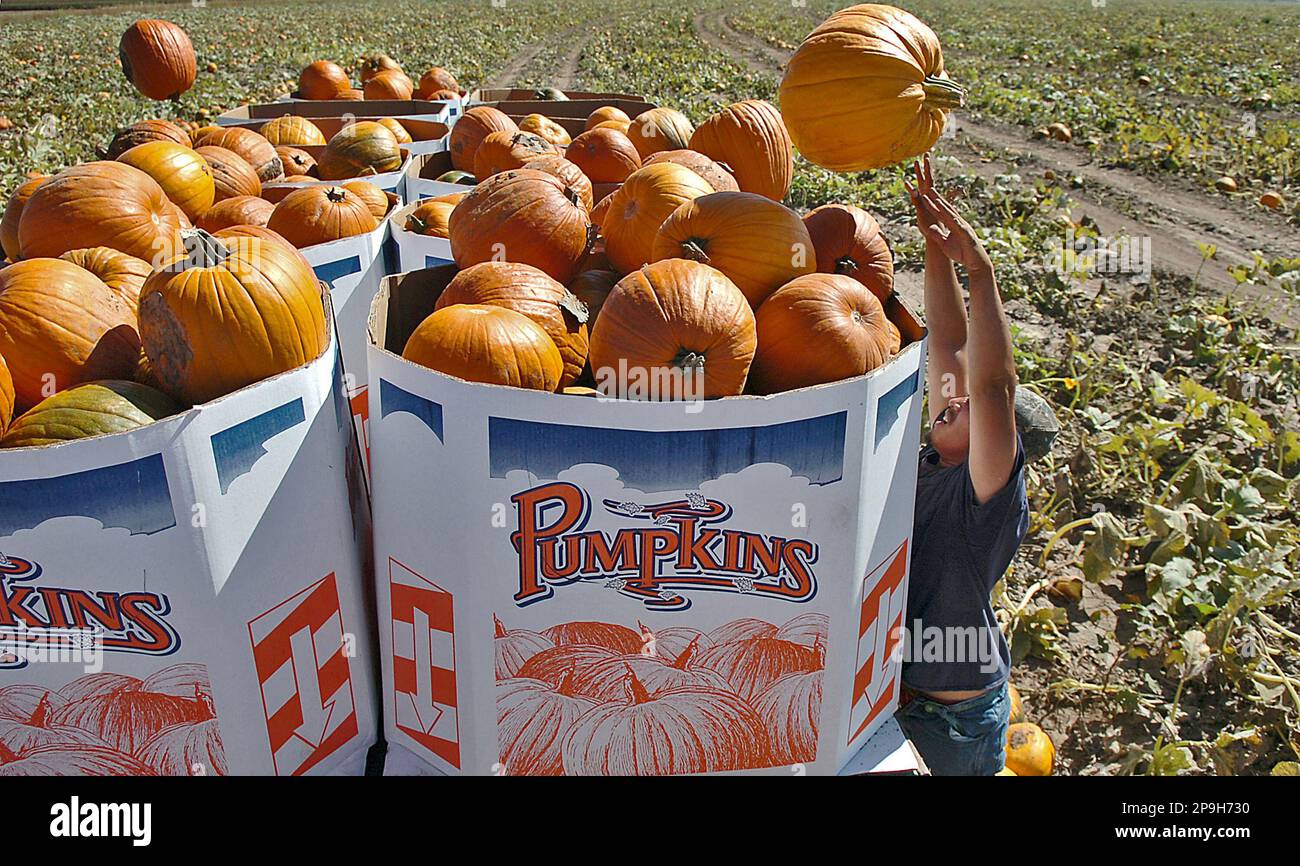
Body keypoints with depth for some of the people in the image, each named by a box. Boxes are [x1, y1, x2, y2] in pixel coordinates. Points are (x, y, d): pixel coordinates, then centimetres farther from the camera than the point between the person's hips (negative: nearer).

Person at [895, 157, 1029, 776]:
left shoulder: (993, 497, -21)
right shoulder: (930, 466, -3)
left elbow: (993, 384, -37)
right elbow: (950, 347, -7)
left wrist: (980, 270, -42)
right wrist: (937, 247, -10)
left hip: (952, 723, -6)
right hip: (881, 690, 7)